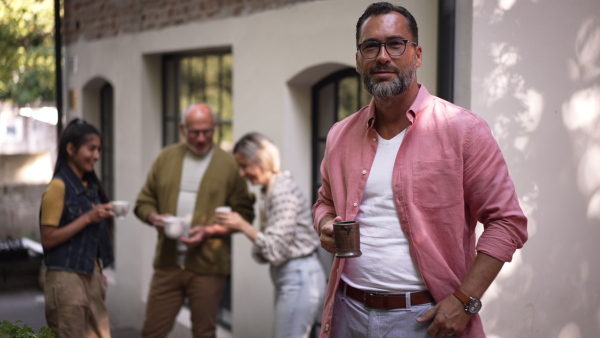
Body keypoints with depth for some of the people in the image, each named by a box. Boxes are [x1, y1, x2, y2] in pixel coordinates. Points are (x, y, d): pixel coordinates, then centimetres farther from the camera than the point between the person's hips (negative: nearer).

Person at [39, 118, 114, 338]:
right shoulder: (59, 187, -10)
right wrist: (88, 218, -18)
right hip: (67, 278, -7)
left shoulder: (91, 186, 11)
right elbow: (48, 239, -14)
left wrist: (98, 274, 14)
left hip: (90, 277, 7)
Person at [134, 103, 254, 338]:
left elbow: (244, 214, -2)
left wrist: (209, 231, -15)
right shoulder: (166, 158, 9)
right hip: (167, 263, 3)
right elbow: (143, 201, 13)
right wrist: (154, 217, -9)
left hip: (208, 267, -3)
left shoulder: (228, 164, -1)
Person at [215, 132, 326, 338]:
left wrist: (242, 226, -13)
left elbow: (276, 250, -19)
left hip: (299, 279, -10)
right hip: (291, 277, 10)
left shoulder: (282, 192, -16)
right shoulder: (271, 190, 13)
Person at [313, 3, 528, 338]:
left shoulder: (463, 130, -8)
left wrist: (465, 300, -15)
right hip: (348, 310, 4)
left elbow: (506, 222, -9)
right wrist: (326, 227, -1)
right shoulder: (340, 136, 7)